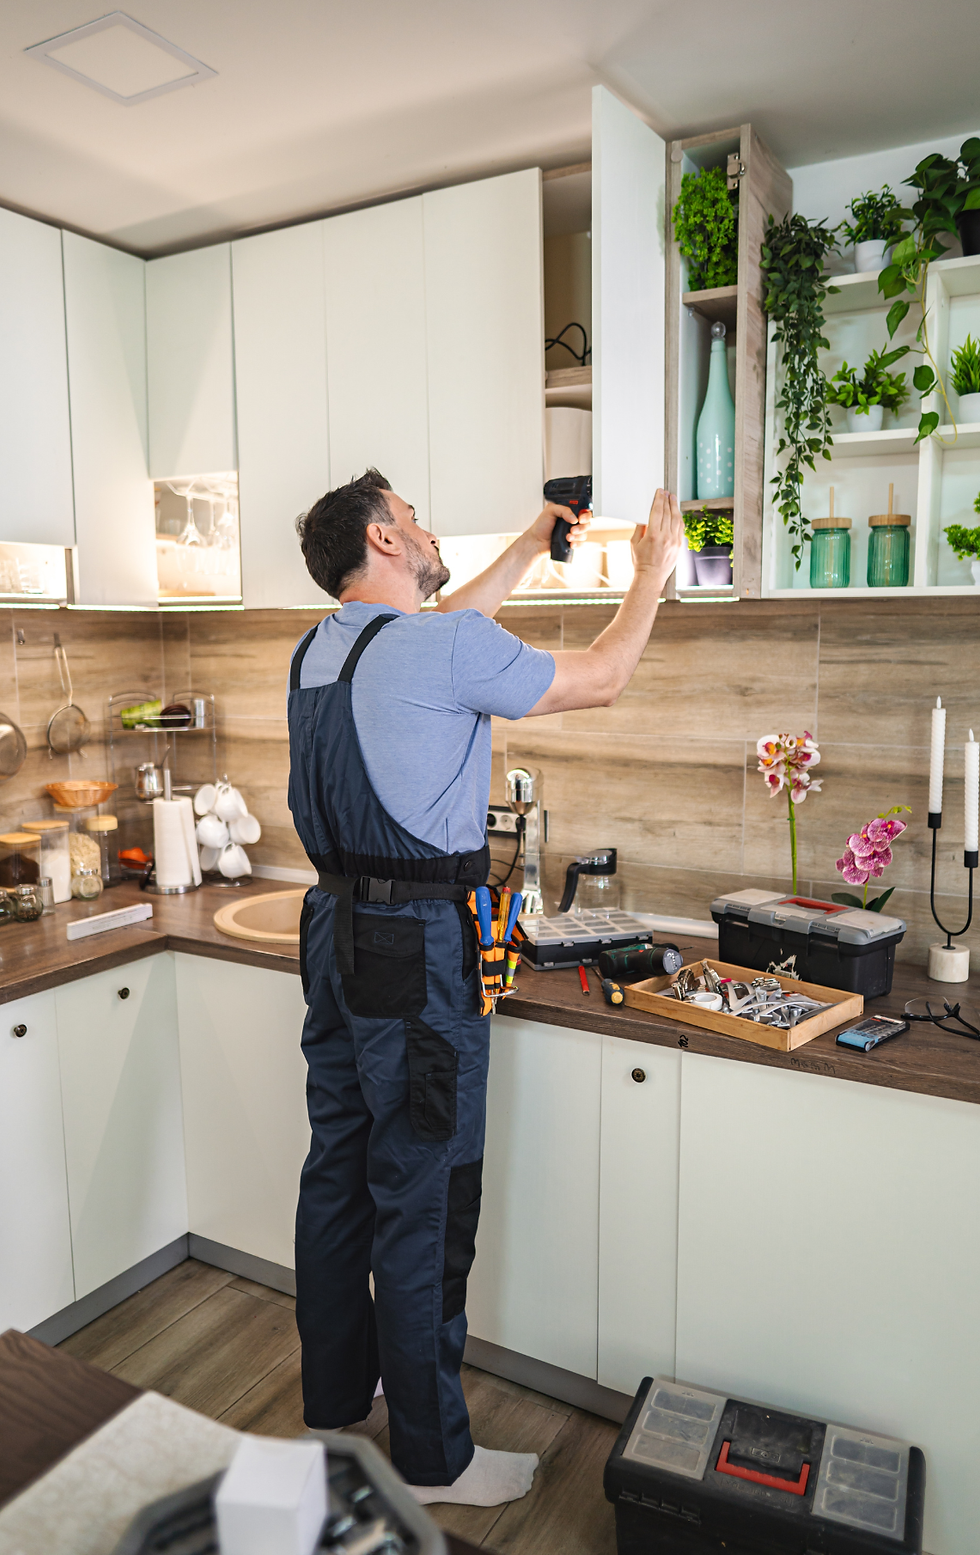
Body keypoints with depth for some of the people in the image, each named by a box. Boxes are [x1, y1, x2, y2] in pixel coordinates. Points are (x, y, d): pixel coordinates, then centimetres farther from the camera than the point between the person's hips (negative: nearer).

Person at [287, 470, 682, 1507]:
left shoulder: (319, 650, 9)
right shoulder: (441, 647, -16)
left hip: (334, 929, 9)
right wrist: (651, 573, 12)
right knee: (422, 1203, 4)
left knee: (338, 1173, 19)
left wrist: (532, 546, 35)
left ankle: (331, 1405, 38)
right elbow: (599, 682, -4)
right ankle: (432, 1458, 22)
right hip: (418, 949, -9)